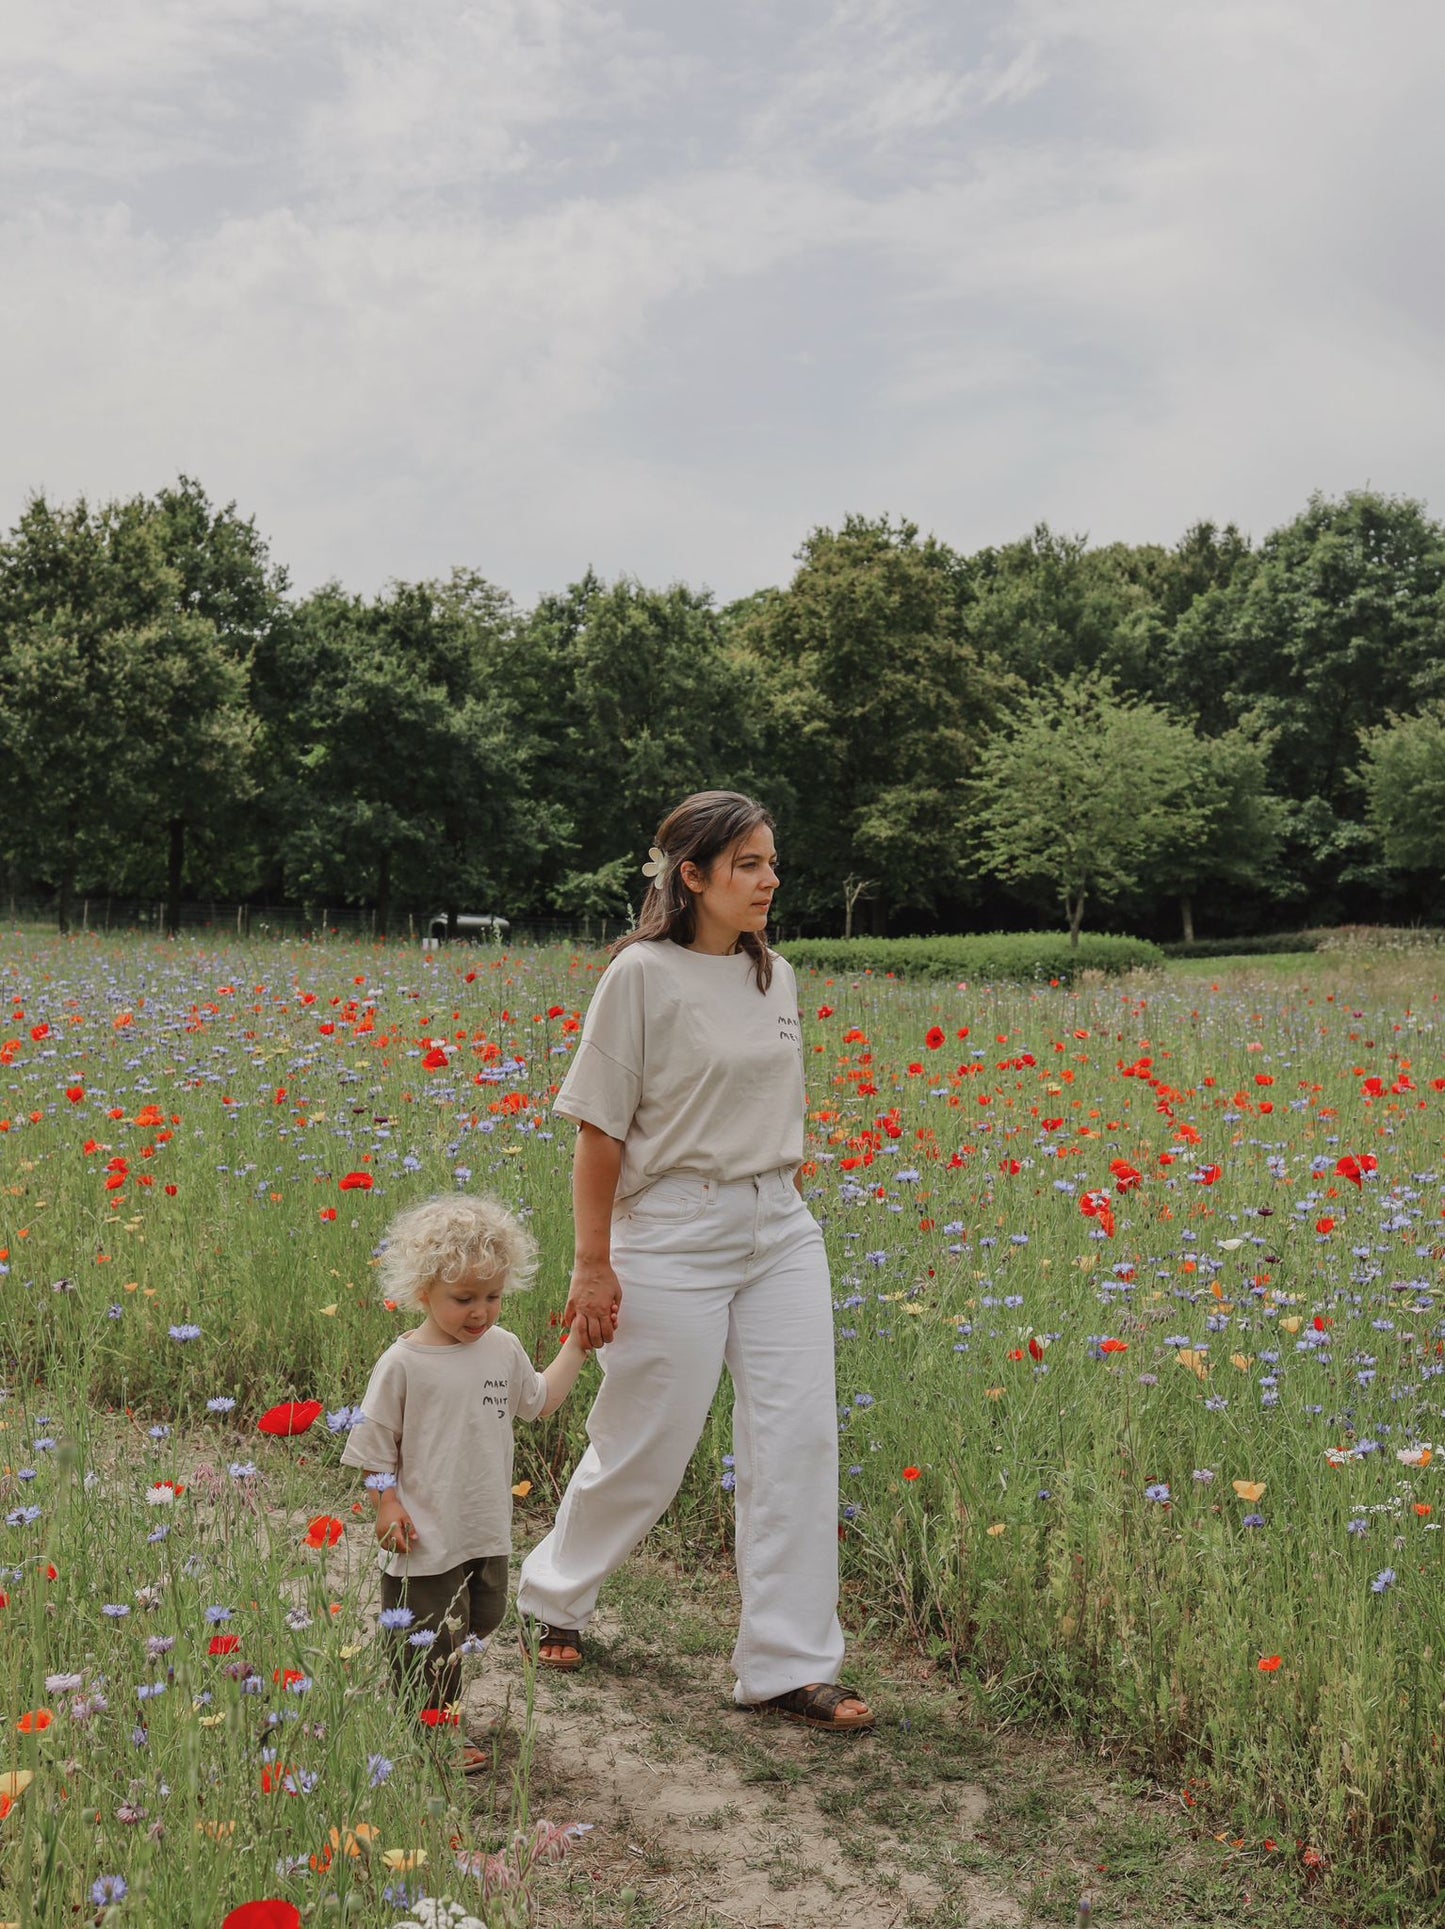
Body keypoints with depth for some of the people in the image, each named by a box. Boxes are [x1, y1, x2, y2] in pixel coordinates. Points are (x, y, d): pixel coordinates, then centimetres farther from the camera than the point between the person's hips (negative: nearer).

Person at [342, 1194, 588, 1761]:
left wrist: (577, 1343, 14)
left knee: (480, 1620, 19)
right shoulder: (403, 1363, -16)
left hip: (487, 1530, 6)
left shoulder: (503, 1348, 1)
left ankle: (440, 1705, 41)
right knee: (429, 1641, 6)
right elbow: (375, 1443, -9)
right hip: (427, 1535, -6)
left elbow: (540, 1400, 18)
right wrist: (386, 1504, -14)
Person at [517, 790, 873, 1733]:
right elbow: (602, 1129, -9)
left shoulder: (776, 977, 9)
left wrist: (793, 1215, 16)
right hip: (674, 1234, -6)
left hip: (780, 1231, 6)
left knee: (799, 1438, 1)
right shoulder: (644, 975, -10)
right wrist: (594, 1266, -10)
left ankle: (790, 1664, 12)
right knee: (646, 1443, 6)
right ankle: (555, 1592, 35)